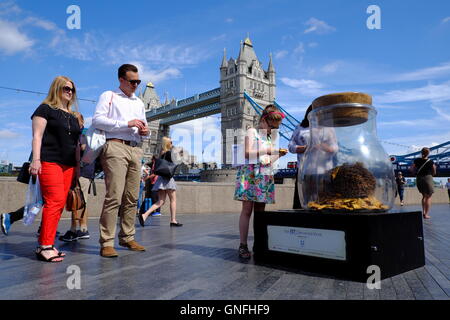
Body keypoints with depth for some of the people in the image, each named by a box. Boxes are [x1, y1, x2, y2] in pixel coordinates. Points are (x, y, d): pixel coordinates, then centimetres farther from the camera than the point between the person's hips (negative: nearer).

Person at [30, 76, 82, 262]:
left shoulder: (73, 116, 24)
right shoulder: (45, 109, 6)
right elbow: (37, 136, -3)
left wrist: (79, 163, 18)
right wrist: (36, 159, -14)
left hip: (69, 165, 7)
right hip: (50, 161, -6)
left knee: (60, 204, 1)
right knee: (55, 201, -16)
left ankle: (46, 244, 6)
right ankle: (45, 245, -11)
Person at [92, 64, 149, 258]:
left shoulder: (139, 102, 27)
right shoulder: (108, 96, 9)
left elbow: (144, 127, 28)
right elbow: (97, 120, -5)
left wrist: (145, 132, 3)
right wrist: (127, 123, -11)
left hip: (136, 150, 6)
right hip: (116, 147, -6)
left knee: (132, 198, 6)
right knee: (114, 196, -14)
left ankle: (127, 238, 14)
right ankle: (106, 242, -10)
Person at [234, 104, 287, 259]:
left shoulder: (270, 136, 22)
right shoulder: (252, 132, 2)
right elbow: (248, 153, -10)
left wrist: (278, 154, 5)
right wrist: (267, 151, -14)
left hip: (265, 176, 6)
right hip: (250, 174, -6)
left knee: (260, 210, 5)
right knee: (247, 209, -6)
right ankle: (243, 246, -3)